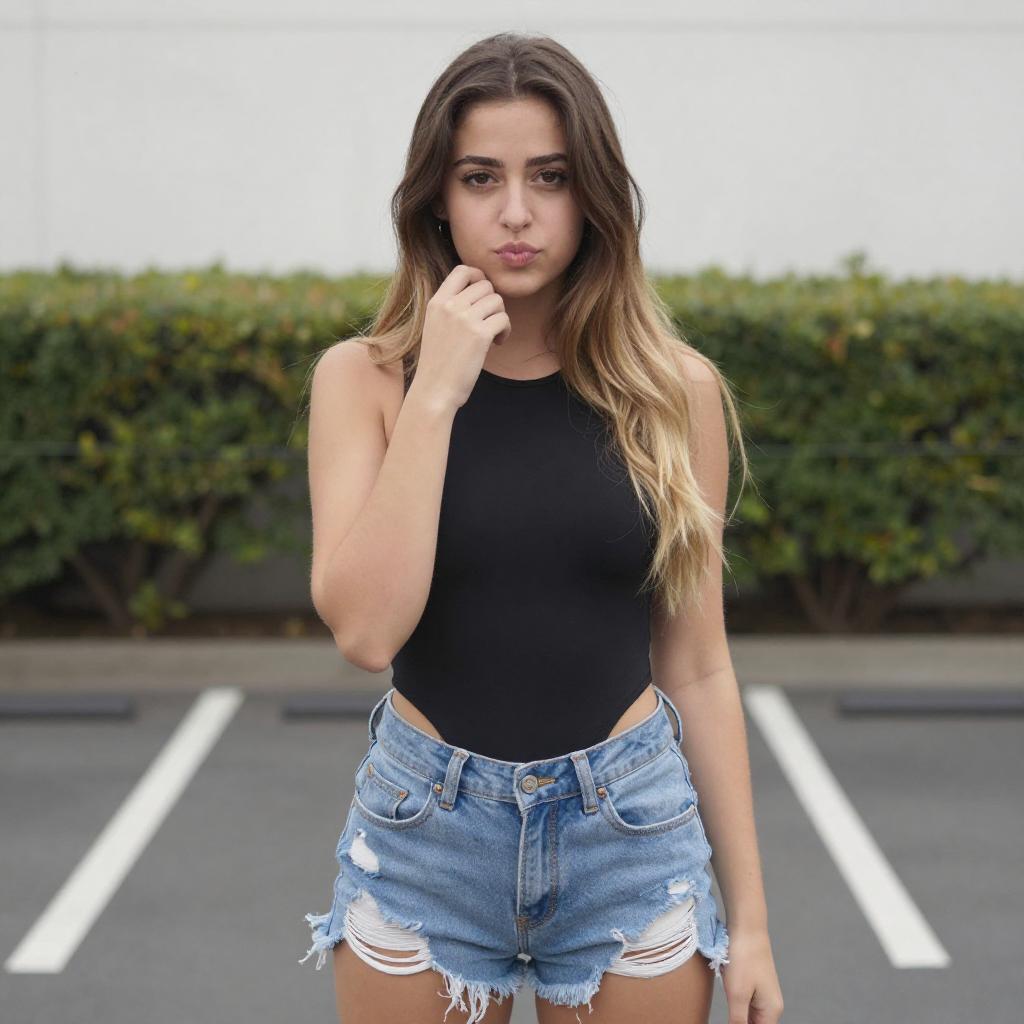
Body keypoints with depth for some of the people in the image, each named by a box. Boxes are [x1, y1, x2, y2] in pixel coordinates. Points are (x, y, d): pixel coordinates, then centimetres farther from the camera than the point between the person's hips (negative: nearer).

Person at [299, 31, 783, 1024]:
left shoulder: (675, 389, -3)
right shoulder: (364, 379, -4)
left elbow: (697, 667, 1)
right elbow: (365, 630, -16)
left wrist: (749, 915, 3)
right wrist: (436, 391, -18)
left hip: (632, 832, 1)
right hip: (422, 832, 0)